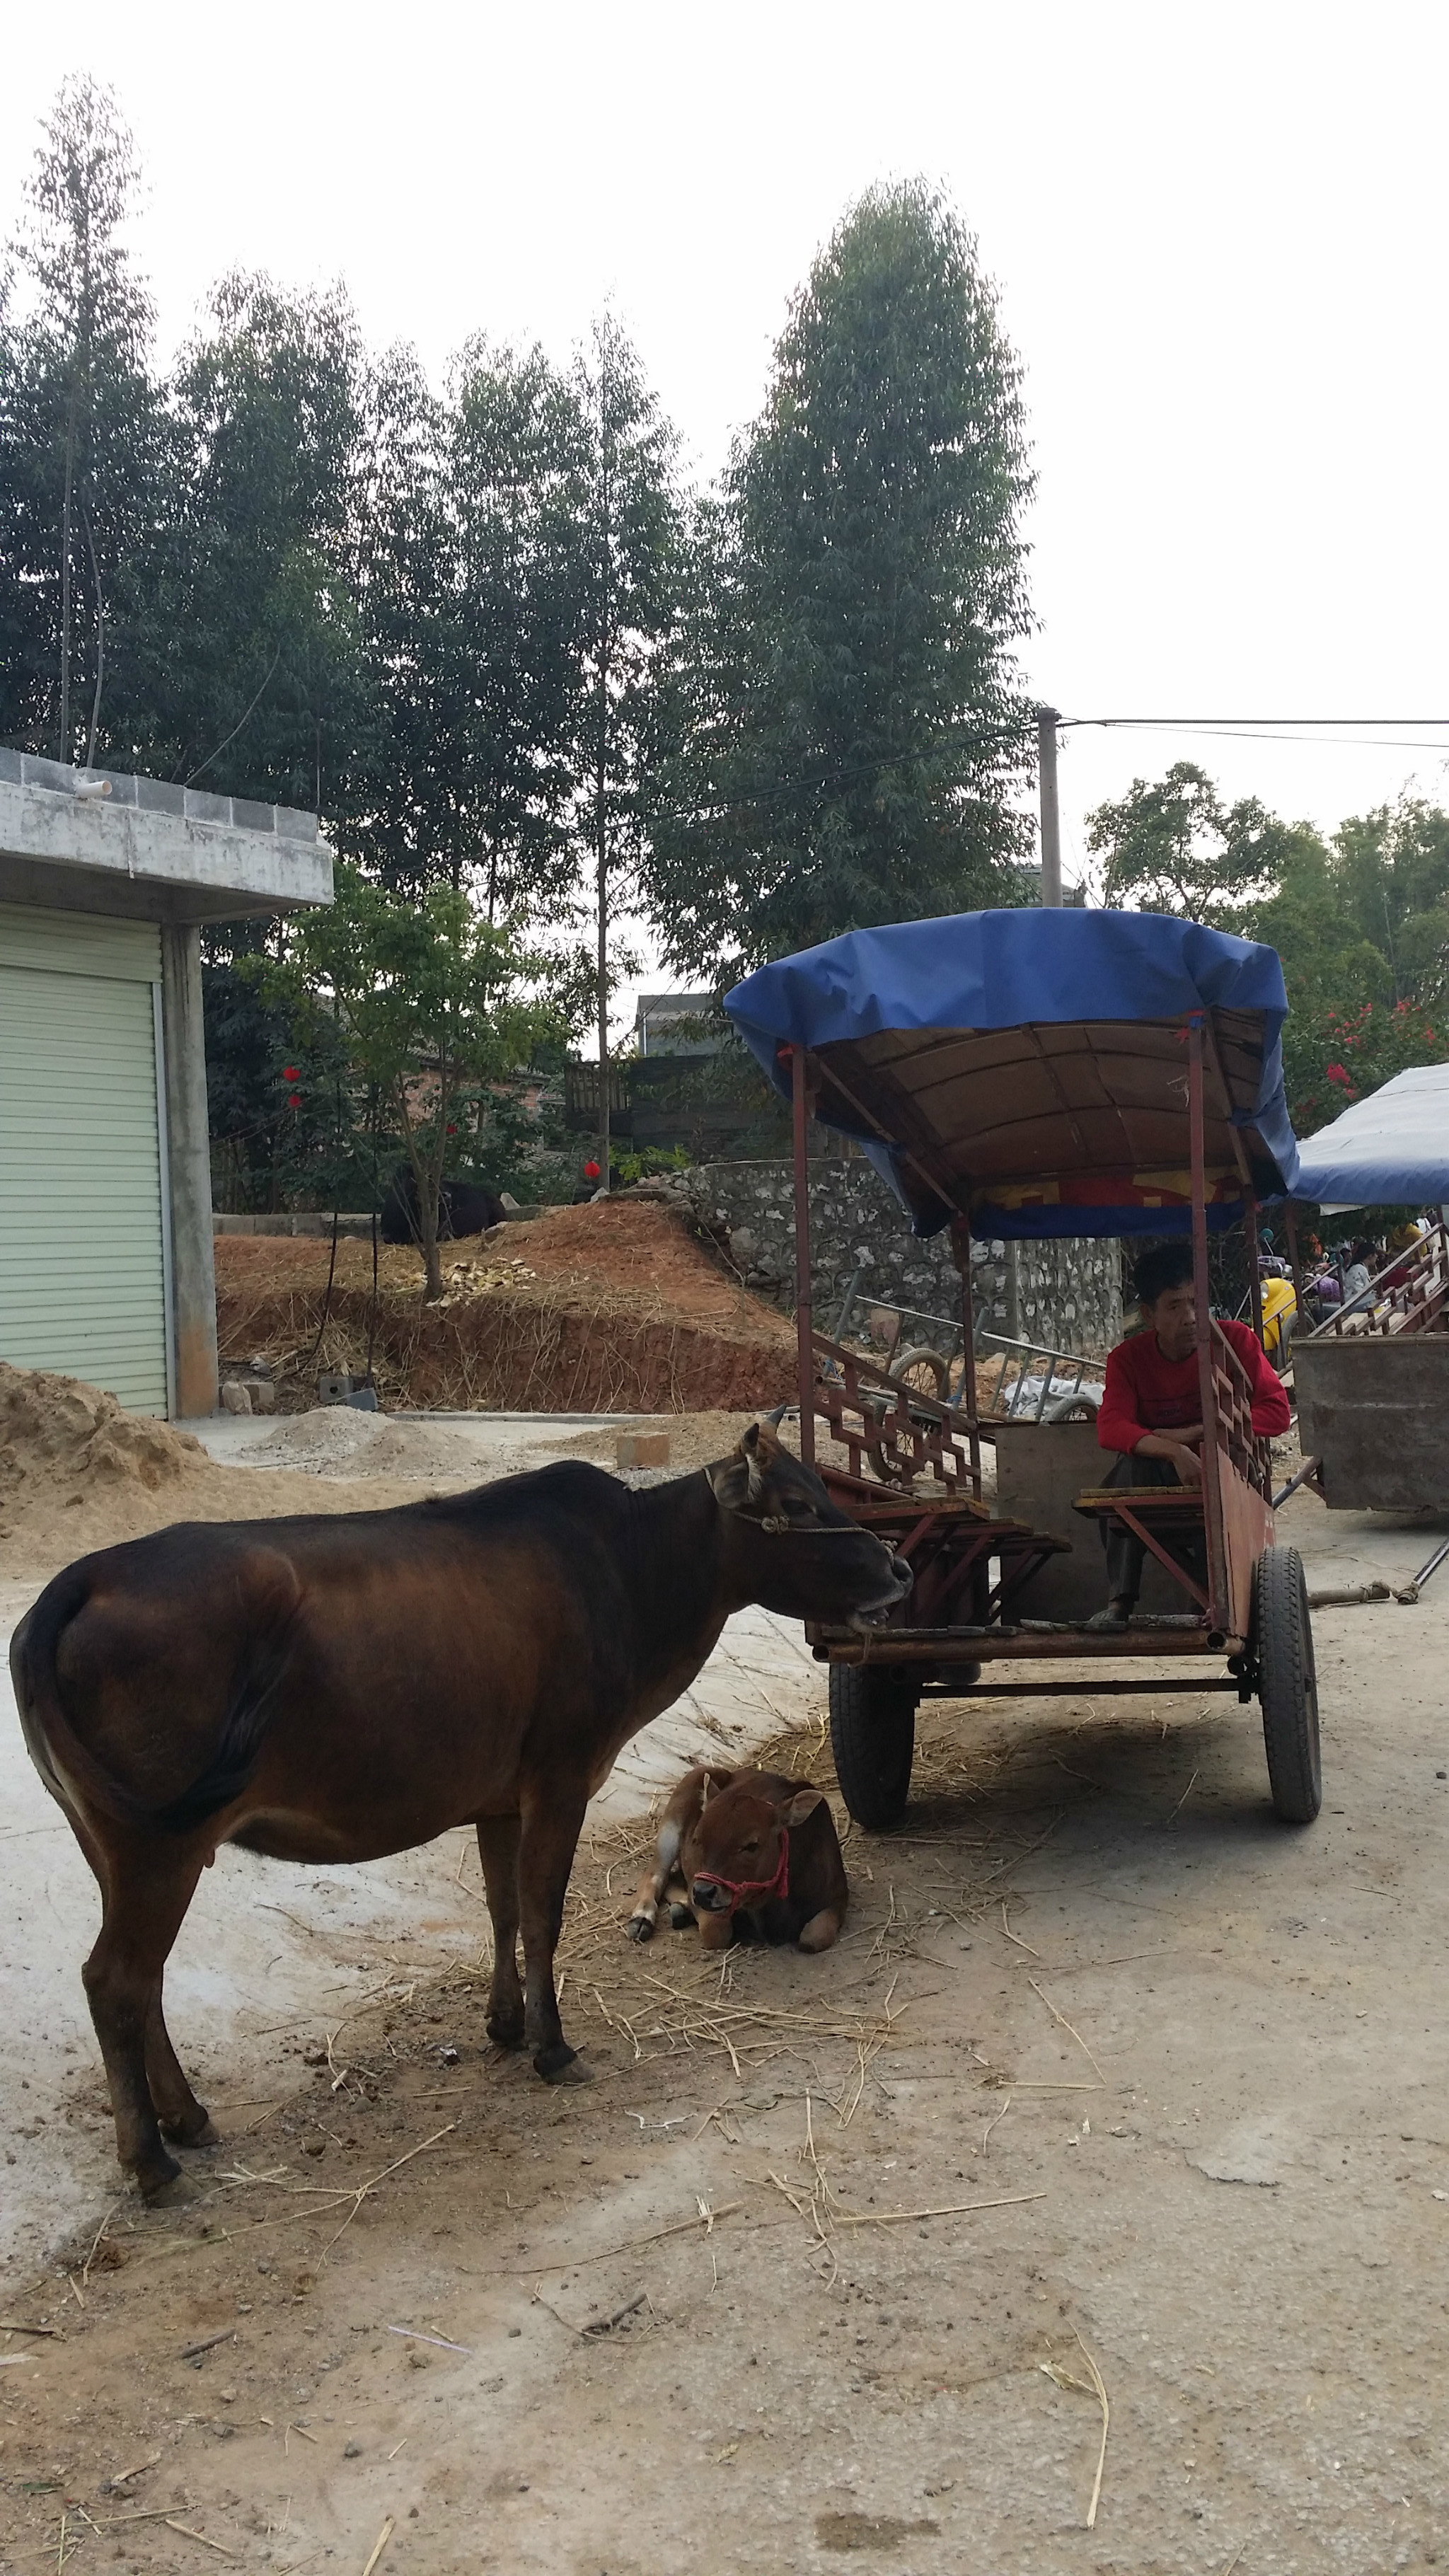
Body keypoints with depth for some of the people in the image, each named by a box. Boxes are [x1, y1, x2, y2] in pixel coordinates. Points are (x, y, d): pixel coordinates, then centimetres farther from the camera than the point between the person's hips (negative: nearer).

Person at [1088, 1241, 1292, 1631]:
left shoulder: (1236, 1340, -5)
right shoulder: (1129, 1358, -5)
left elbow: (1276, 1412, -13)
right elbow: (1110, 1428, -21)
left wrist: (1196, 1434, -20)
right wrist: (1174, 1451, -39)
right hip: (1162, 1480, 1)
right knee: (1131, 1465, -32)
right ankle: (1119, 1602, -36)